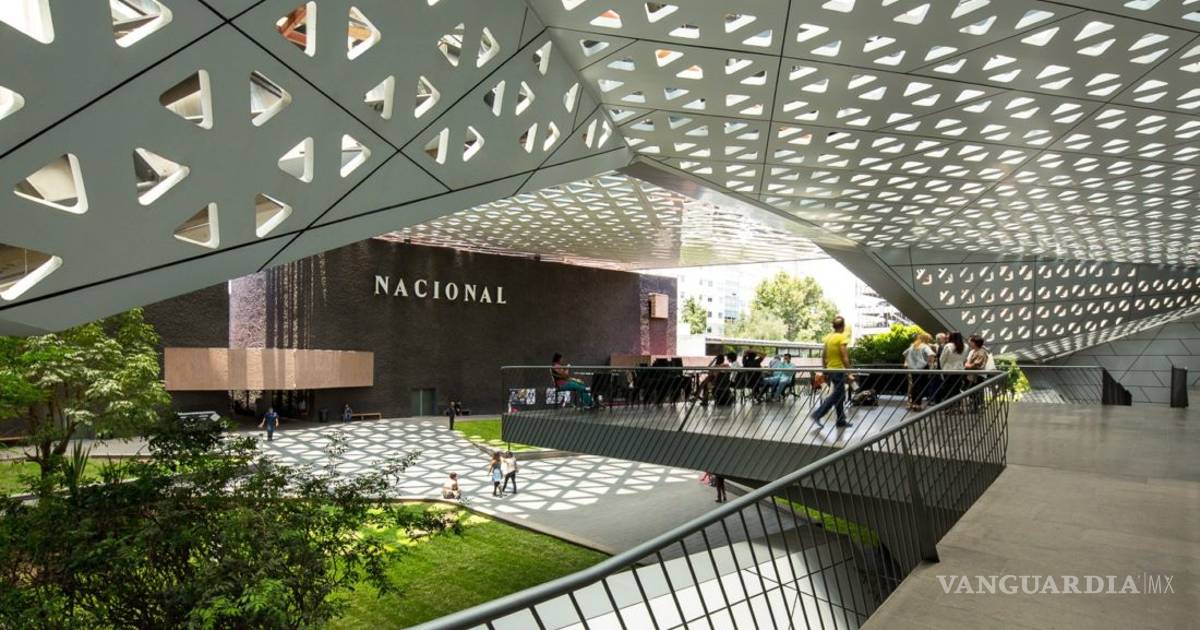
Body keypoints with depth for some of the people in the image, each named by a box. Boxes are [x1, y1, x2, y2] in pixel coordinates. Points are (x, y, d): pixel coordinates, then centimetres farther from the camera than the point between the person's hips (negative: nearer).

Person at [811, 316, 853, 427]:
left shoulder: (828, 337, 8)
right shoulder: (842, 337, -14)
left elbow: (823, 356, 13)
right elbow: (845, 358, -18)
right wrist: (849, 373, -15)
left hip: (830, 370, 8)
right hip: (839, 370, -8)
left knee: (840, 396, 16)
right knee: (836, 396, -2)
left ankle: (841, 420, 21)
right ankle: (817, 414, -10)